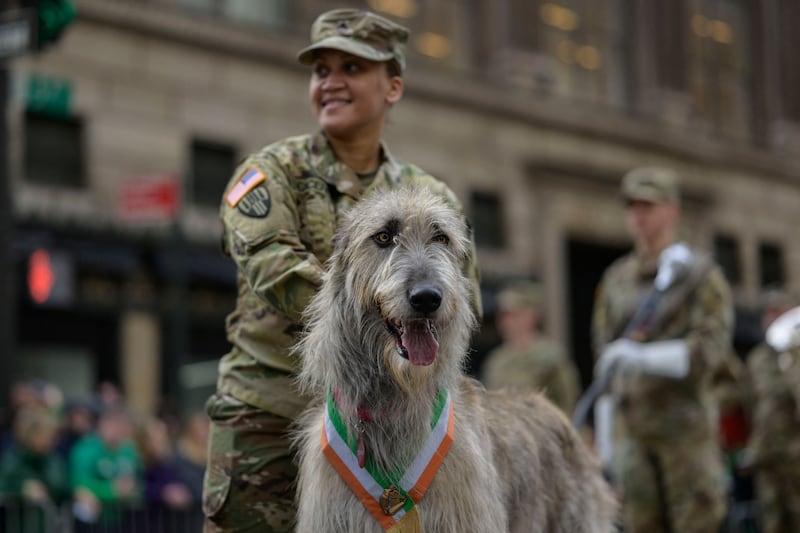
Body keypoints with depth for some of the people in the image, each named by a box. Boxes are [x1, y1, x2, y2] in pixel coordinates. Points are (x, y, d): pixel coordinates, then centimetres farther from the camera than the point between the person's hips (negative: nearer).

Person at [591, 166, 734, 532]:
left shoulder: (702, 275, -2)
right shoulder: (616, 277, 12)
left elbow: (712, 348, -13)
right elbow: (604, 347, 15)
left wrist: (643, 357, -23)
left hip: (686, 423, -4)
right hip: (630, 428, 4)